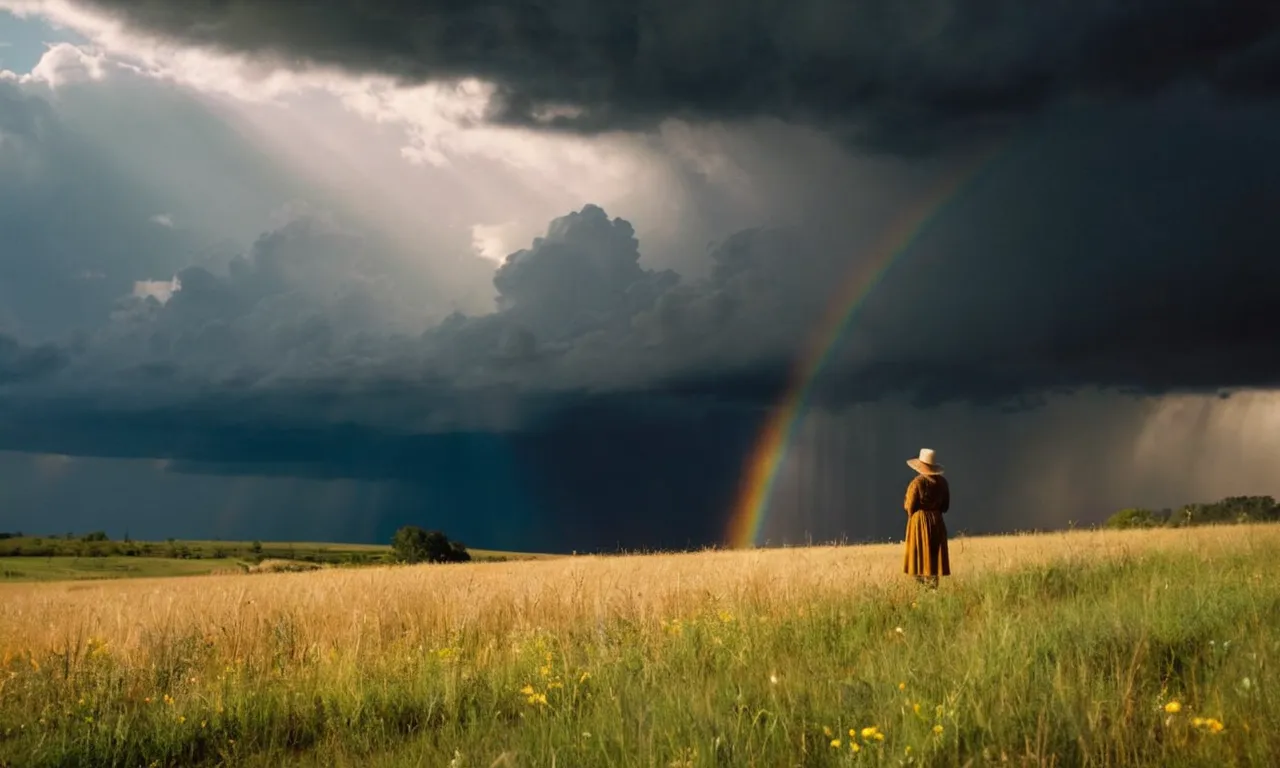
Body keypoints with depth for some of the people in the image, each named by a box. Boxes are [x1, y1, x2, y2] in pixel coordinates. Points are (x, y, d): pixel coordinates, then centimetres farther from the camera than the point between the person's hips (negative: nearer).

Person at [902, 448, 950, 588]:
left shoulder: (917, 482, -14)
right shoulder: (942, 482, 2)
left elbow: (909, 507, -9)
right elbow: (946, 506, 9)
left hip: (919, 522, -5)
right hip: (937, 523, 5)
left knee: (920, 557, 1)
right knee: (934, 558, 9)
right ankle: (933, 588, 6)